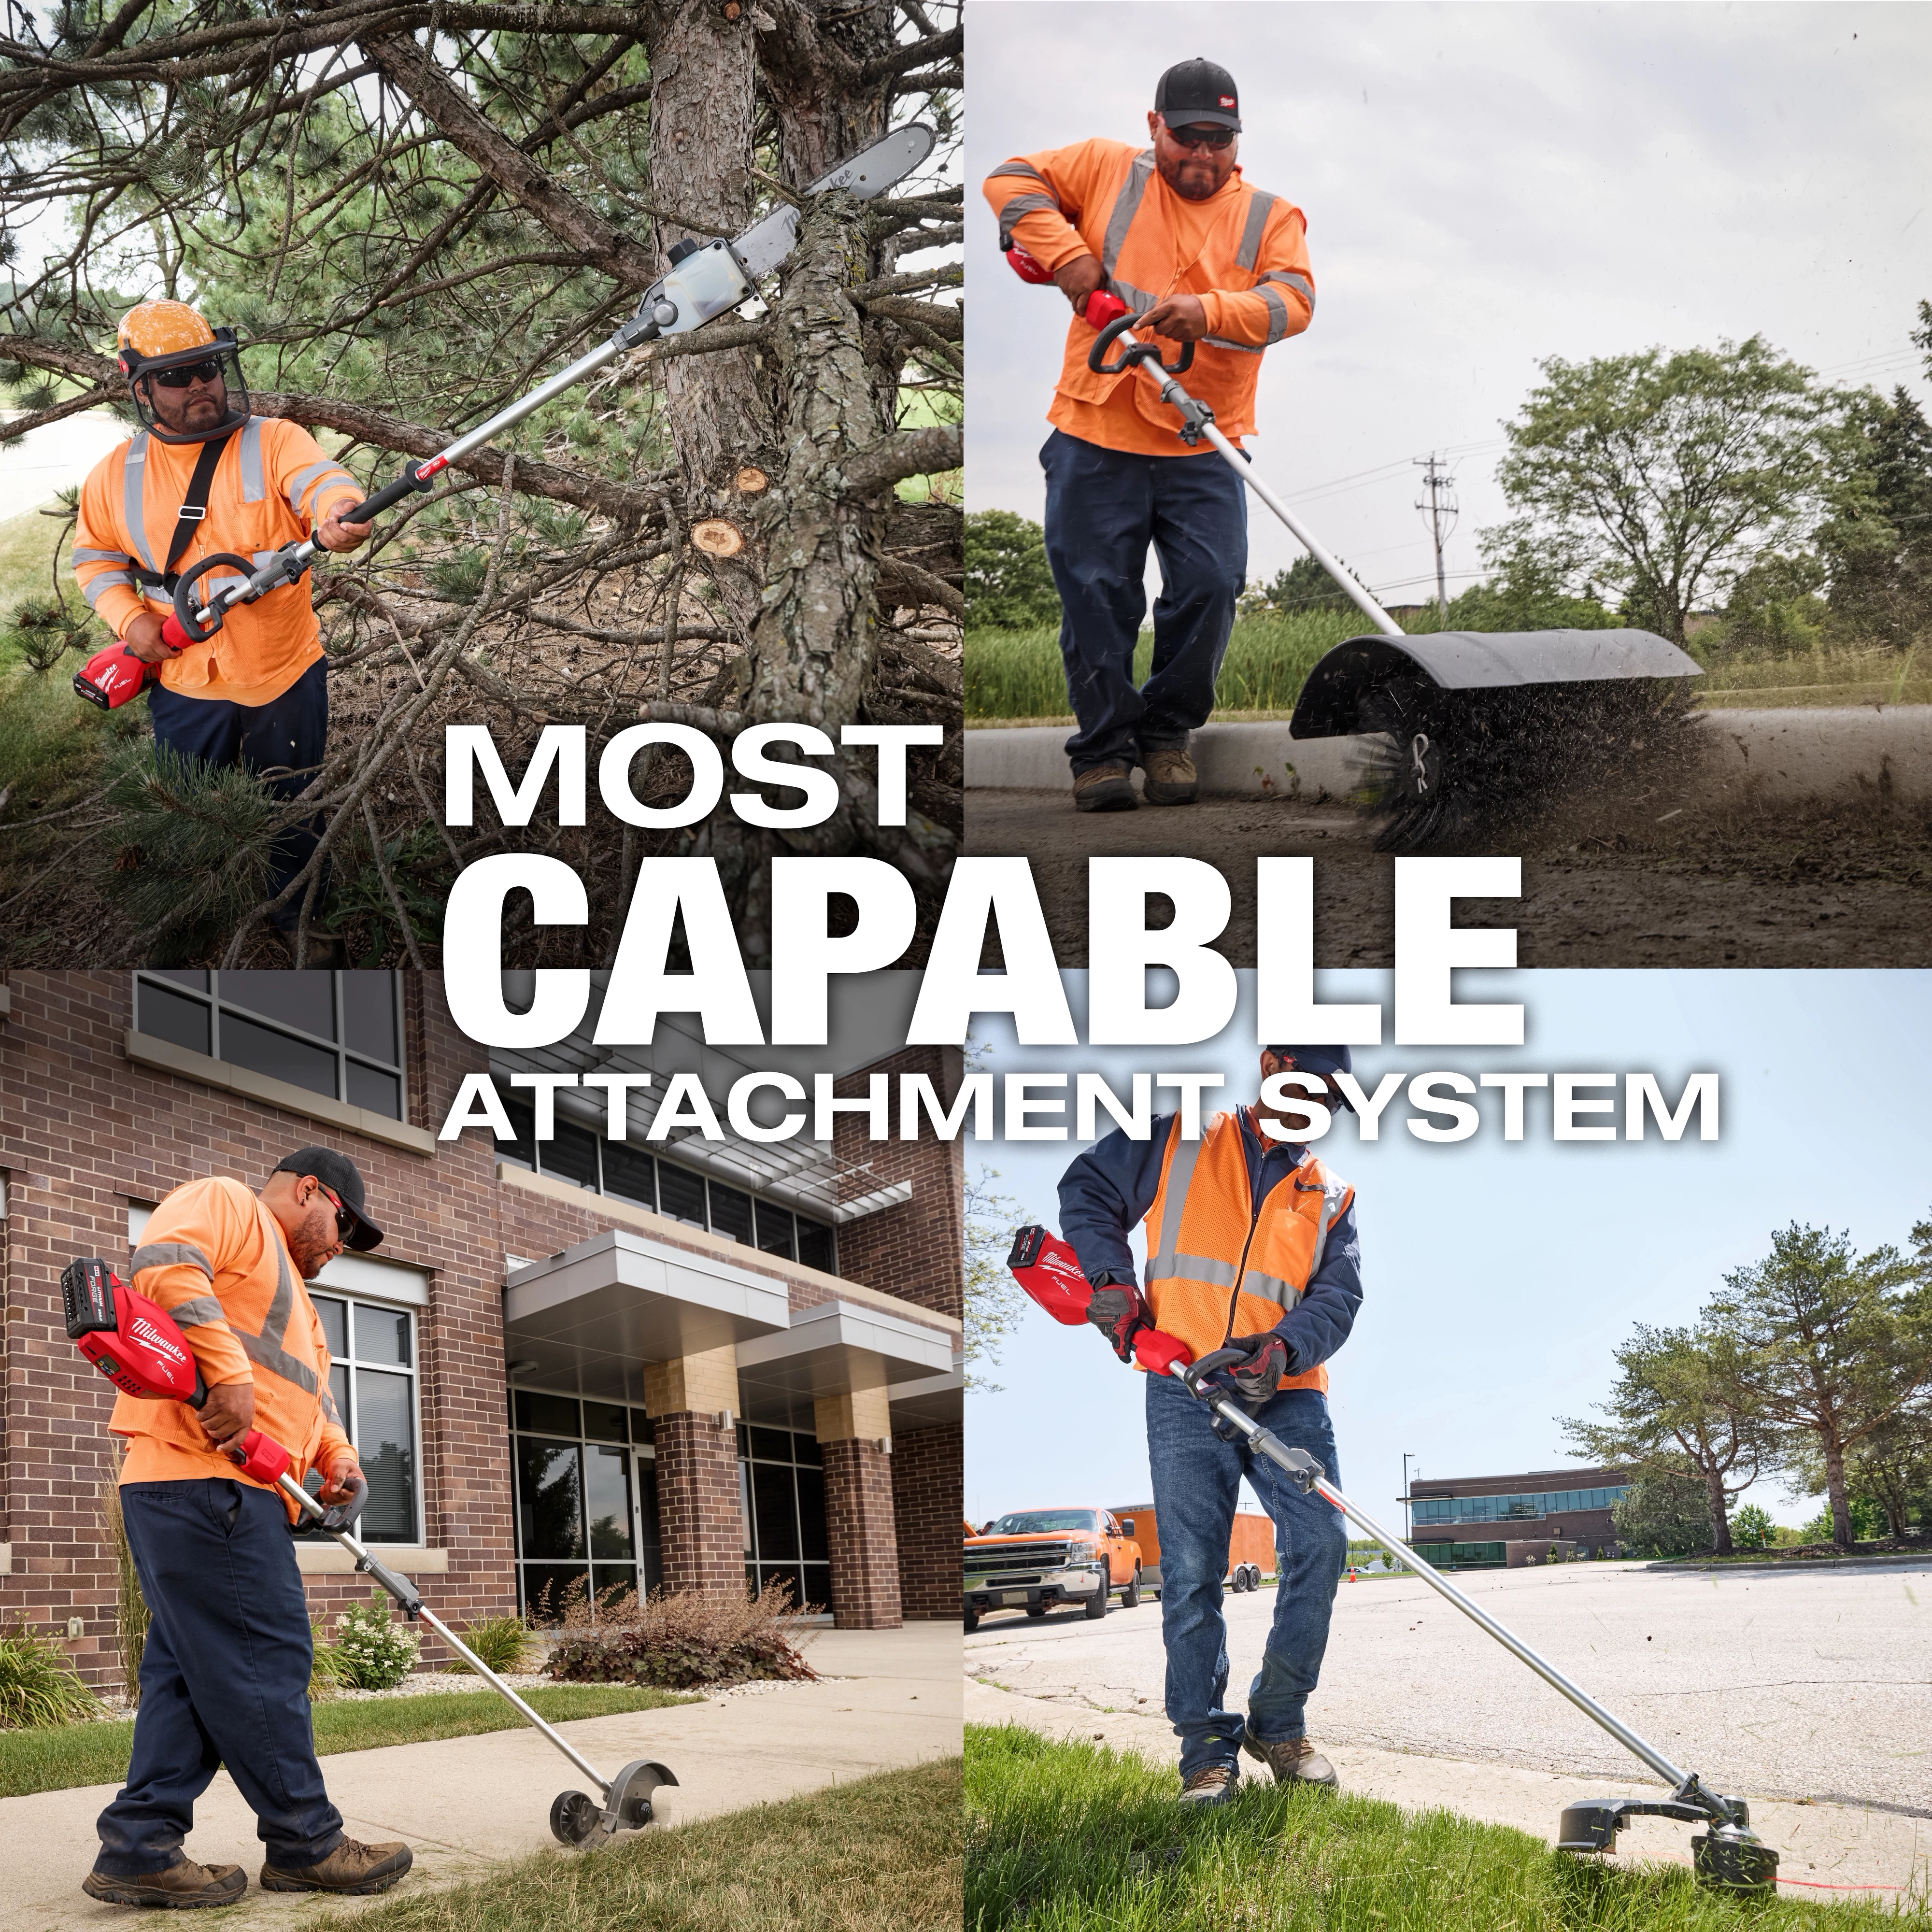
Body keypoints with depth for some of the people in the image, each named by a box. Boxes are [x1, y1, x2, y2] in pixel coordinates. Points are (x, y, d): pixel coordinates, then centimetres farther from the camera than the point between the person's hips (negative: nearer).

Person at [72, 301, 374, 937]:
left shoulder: (274, 442, -11)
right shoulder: (115, 477, -2)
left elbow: (321, 481, -30)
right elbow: (96, 556, 13)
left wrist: (338, 516, -55)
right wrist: (128, 618, -6)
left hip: (285, 676, -2)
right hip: (184, 686, 2)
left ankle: (299, 928, 38)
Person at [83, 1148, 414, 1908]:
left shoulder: (290, 1295, 33)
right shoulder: (225, 1203, 3)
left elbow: (311, 1396, 29)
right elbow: (165, 1264, -17)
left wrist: (338, 1457, 9)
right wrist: (229, 1373, -24)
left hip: (241, 1494, 11)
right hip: (202, 1479, -11)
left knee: (193, 1673, 8)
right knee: (265, 1659, -7)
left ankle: (139, 1848, 8)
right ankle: (305, 1841, -1)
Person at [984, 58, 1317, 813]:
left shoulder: (1270, 216, 9)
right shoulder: (1107, 170, 9)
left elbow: (1293, 300, -5)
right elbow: (1011, 181, 8)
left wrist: (1211, 312, -23)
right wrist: (1064, 251, -8)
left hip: (1204, 446, 1)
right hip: (1096, 438, -1)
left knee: (1210, 587, -7)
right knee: (1096, 593, -2)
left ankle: (1168, 733, 12)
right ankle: (1104, 747, 9)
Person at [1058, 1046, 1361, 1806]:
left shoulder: (1329, 1193, 18)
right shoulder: (1177, 1143, 11)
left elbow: (1339, 1295, 6)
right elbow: (1087, 1190, 15)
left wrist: (1285, 1346, -14)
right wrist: (1110, 1277, 0)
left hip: (1287, 1394, 2)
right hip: (1185, 1389, -2)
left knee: (1322, 1543, -11)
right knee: (1191, 1570, -4)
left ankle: (1278, 1722, 7)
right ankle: (1207, 1748, 4)